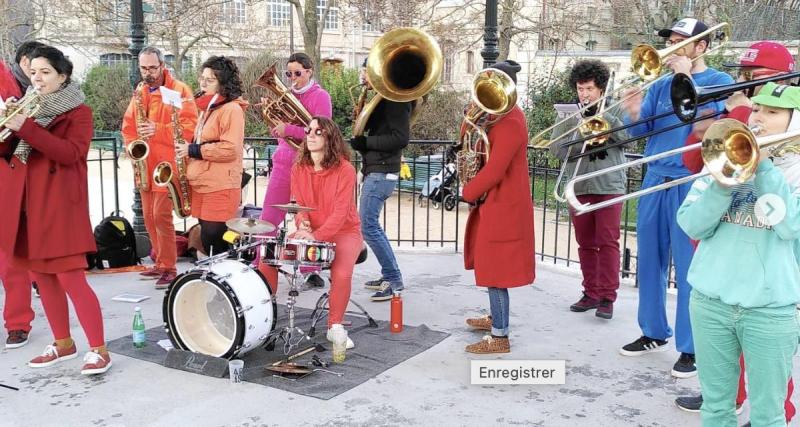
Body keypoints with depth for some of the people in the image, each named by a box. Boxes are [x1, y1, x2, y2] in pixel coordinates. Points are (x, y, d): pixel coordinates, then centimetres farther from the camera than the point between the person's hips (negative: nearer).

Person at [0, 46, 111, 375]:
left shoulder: (78, 112, -3)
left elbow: (71, 153, -18)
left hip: (59, 203, -7)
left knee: (70, 278, -10)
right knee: (43, 277, 10)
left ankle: (99, 350, -4)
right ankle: (63, 343, 22)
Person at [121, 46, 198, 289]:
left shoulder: (179, 90, -6)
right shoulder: (140, 92, 15)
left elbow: (189, 126, -15)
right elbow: (128, 125, 19)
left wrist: (158, 130, -24)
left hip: (167, 164, -7)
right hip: (145, 166, 7)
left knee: (161, 215, -11)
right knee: (149, 216, 11)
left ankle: (169, 268, -2)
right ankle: (160, 263, 23)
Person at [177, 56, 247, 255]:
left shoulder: (231, 109, -10)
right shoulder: (207, 108, 19)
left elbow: (230, 149, -19)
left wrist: (193, 150, -15)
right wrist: (187, 150, 10)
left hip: (220, 188, -9)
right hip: (202, 185, 9)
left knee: (215, 240, -9)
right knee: (206, 240, 11)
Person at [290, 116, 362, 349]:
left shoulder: (345, 169, -13)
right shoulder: (298, 169, 4)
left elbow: (340, 211, -19)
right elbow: (299, 204, 2)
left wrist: (317, 235, -31)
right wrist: (302, 224, -21)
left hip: (344, 232, -4)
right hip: (310, 232, 4)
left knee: (341, 274, -30)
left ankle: (335, 327, -8)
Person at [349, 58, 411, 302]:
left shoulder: (395, 98, -13)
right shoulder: (380, 98, 17)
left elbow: (401, 138, -21)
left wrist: (365, 142, -17)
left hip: (382, 172, -10)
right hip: (374, 170, 10)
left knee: (368, 226, -11)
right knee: (372, 225, 14)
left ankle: (394, 281, -5)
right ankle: (389, 276, 21)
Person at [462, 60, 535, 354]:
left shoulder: (510, 123, -21)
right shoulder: (502, 114, 11)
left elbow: (494, 170, -24)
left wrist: (467, 193, -13)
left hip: (503, 206, -10)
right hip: (496, 203, 10)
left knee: (495, 271, -4)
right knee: (492, 266, 21)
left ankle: (499, 337, 3)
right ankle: (497, 318, 36)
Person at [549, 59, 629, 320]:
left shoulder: (615, 110, 5)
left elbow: (627, 135, -12)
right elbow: (556, 148, 0)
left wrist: (599, 112, -14)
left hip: (609, 186, -3)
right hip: (579, 187, 3)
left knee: (608, 242, -5)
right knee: (586, 243, 8)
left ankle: (607, 297, 0)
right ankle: (591, 293, 17)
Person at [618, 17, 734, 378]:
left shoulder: (720, 81, 0)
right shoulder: (660, 85, 13)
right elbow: (639, 131, 5)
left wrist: (688, 79, -17)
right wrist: (634, 115, -16)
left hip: (692, 184, -5)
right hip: (655, 179, 5)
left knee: (689, 269, -3)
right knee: (649, 261, 10)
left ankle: (691, 348, 6)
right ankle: (654, 333, 24)